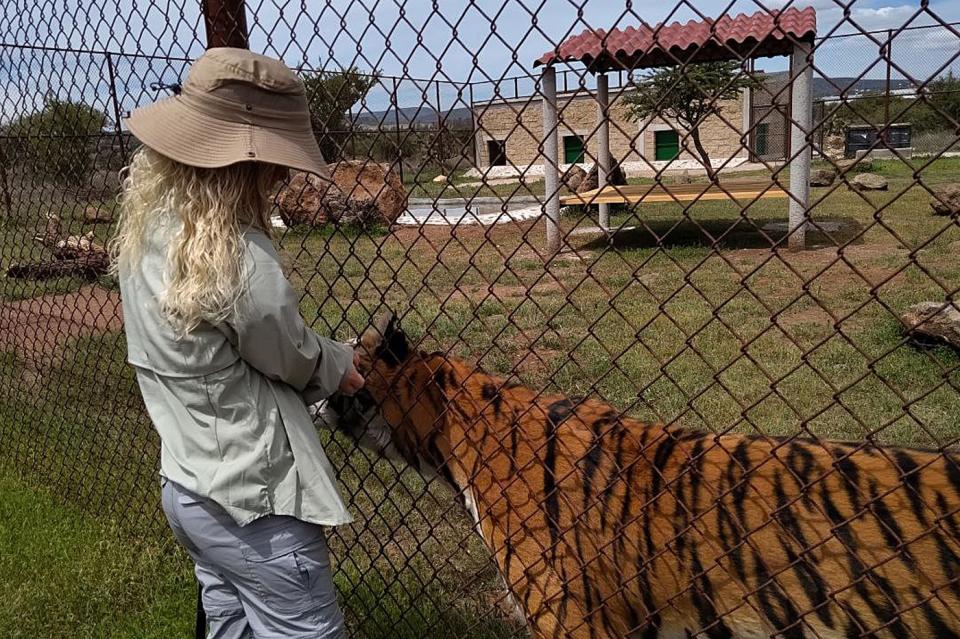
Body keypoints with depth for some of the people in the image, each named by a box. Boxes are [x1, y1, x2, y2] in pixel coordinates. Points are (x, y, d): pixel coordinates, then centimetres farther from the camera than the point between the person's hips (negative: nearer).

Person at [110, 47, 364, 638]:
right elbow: (294, 358, -10)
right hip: (252, 503, -8)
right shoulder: (240, 261, -28)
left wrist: (326, 359, 1)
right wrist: (340, 364, 9)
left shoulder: (148, 224, -2)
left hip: (185, 487, 8)